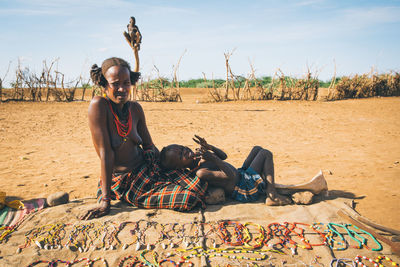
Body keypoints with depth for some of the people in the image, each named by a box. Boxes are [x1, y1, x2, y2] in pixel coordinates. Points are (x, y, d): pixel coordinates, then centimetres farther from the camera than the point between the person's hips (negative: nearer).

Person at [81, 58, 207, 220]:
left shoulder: (135, 108, 2)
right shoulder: (99, 105, -16)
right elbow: (105, 153, -19)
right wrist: (105, 201, -17)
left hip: (148, 169, 6)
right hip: (123, 182, -6)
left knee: (199, 182, -2)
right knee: (189, 197, -19)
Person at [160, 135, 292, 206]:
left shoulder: (197, 158, 4)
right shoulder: (200, 173, -28)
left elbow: (223, 156, 12)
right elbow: (230, 176, -32)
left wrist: (209, 147, -6)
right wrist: (213, 158, -36)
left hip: (242, 174, 10)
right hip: (246, 191, -10)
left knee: (257, 149, 21)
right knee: (266, 154, -5)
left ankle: (267, 182, 19)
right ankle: (272, 196, -6)